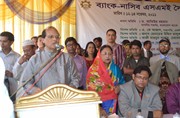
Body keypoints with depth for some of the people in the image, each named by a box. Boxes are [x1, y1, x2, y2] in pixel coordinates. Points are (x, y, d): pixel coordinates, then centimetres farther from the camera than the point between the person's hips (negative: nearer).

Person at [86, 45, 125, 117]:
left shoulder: (115, 68, 4)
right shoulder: (94, 70, -8)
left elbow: (122, 81, 16)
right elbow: (91, 89, -9)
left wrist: (119, 87, -8)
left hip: (113, 103, 4)